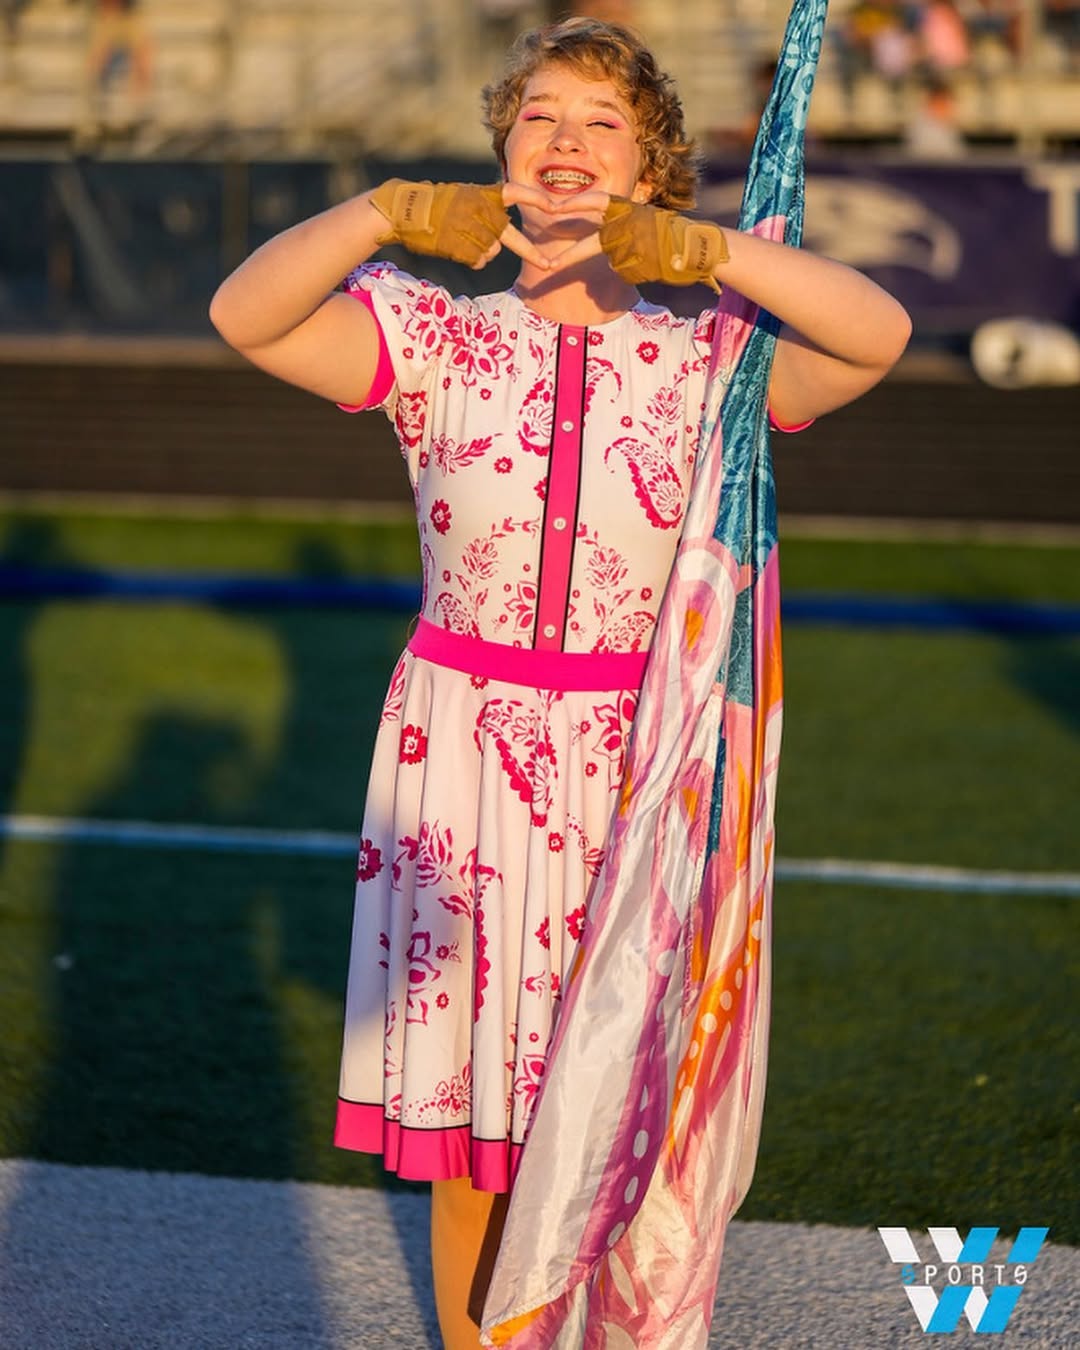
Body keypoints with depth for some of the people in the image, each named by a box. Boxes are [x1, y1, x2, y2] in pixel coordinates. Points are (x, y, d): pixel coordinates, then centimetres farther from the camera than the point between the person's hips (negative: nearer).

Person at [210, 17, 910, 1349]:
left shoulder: (700, 360, 1)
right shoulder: (438, 340, 1)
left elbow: (879, 335, -17)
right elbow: (245, 316, -14)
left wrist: (700, 250, -29)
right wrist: (384, 214, -31)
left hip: (634, 767, 0)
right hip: (461, 756, 0)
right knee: (469, 1145, 8)